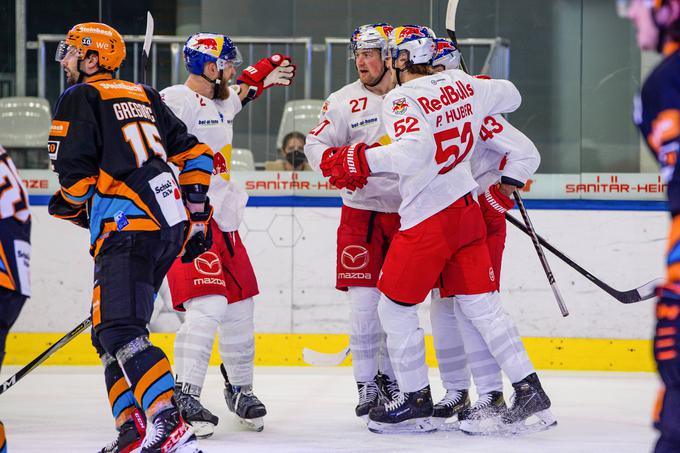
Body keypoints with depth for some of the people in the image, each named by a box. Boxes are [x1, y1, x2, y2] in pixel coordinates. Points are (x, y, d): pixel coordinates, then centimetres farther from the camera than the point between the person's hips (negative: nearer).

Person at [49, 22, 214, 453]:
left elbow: (76, 174, -7)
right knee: (108, 329, 16)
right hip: (173, 226, 9)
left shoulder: (80, 98, 0)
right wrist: (196, 215, 24)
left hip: (129, 227, -9)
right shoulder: (145, 96, 23)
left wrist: (71, 208, 14)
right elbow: (196, 154, 21)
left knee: (120, 331, -16)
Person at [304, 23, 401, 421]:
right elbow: (316, 144, -2)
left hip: (407, 211, 1)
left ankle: (392, 377, 20)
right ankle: (367, 385, 1)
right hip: (361, 209, -1)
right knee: (364, 297, -6)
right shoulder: (344, 102, -2)